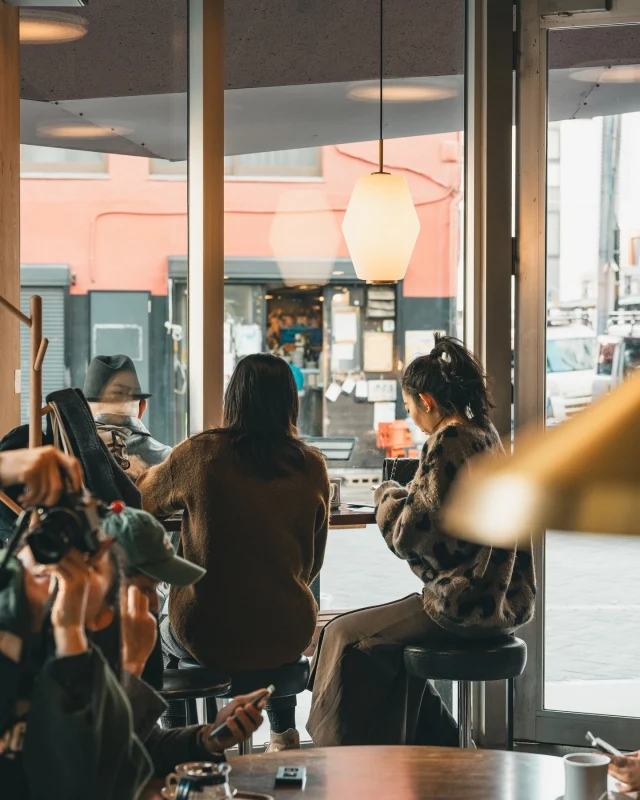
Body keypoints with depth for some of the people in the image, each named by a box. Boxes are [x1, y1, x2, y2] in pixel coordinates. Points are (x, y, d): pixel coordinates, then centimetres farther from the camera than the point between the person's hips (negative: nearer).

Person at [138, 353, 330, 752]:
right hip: (287, 638, 2)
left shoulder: (198, 454, -10)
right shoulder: (312, 466, -5)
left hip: (209, 639, -2)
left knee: (162, 631, 33)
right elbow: (312, 563, 6)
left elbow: (144, 499, 12)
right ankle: (284, 735, 40)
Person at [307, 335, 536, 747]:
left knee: (345, 636, 4)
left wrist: (388, 496, 1)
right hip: (504, 600, 10)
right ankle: (439, 740, 26)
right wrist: (406, 495, 14)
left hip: (464, 606, -10)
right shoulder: (487, 435, 11)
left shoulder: (448, 444, -18)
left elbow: (412, 535, -17)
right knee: (383, 634, 25)